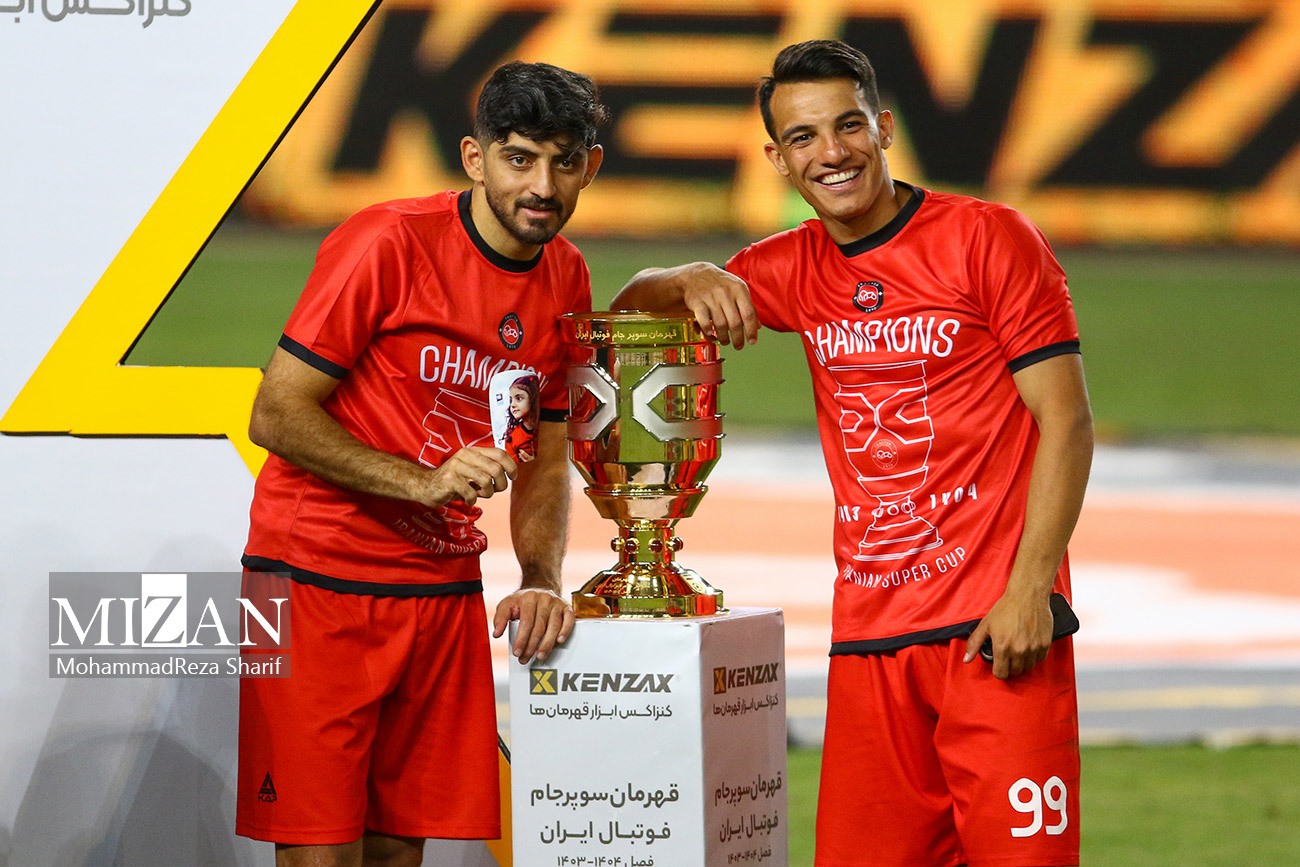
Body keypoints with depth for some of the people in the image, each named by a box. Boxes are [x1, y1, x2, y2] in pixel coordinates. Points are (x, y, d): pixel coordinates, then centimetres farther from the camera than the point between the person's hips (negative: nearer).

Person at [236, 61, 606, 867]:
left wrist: (542, 580, -4)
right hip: (318, 582, -6)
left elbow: (545, 461, 14)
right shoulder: (389, 243, -14)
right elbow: (276, 416, -13)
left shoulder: (567, 279, 7)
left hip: (445, 590, 6)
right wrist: (422, 481, -23)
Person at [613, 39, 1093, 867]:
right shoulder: (796, 268, 14)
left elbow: (1066, 422, -5)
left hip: (997, 625, -5)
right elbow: (631, 303, 20)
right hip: (869, 635, 5)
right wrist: (693, 282, -4)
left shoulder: (989, 239, -2)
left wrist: (1029, 590, -14)